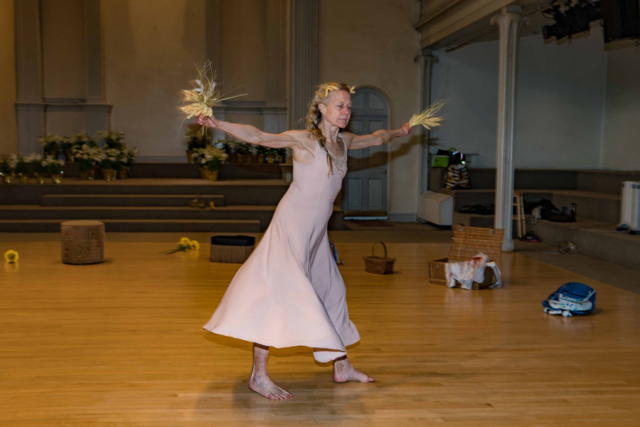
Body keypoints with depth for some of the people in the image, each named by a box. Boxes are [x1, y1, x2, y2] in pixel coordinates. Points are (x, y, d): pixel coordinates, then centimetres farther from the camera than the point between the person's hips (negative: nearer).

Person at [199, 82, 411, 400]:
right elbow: (259, 137, -22)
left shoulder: (344, 141, 10)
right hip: (293, 225, -8)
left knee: (331, 290, 15)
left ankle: (341, 367, 30)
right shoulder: (304, 140, -11)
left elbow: (376, 139, 31)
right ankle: (259, 375, -6)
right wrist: (218, 124, -34)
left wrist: (399, 132, 47)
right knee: (279, 291, -11)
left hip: (316, 231, 8)